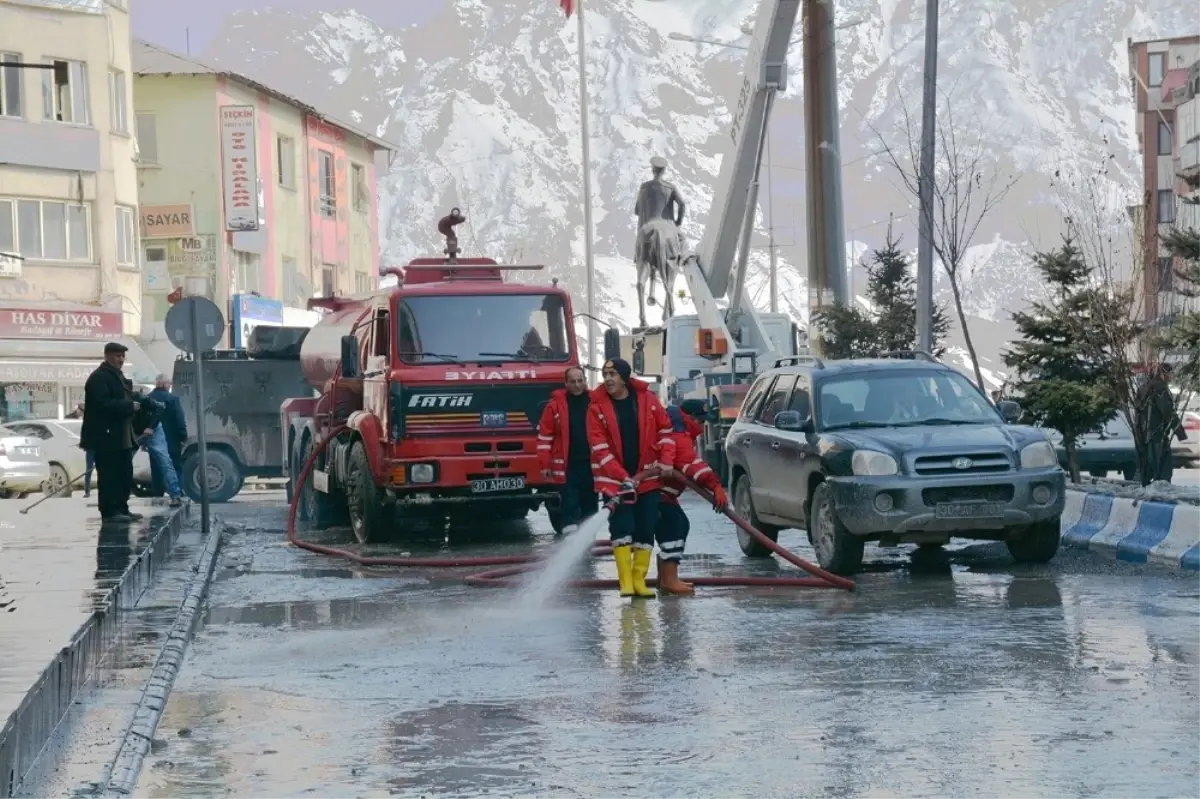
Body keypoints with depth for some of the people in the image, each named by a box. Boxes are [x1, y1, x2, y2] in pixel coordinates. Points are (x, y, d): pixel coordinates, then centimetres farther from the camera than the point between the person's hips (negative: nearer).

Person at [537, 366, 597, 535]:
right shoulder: (556, 404, -1)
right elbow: (545, 435, -1)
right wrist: (545, 464, -5)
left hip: (591, 463, 3)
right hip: (567, 465, -2)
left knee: (590, 503, 10)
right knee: (570, 505, -4)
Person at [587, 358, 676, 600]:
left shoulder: (647, 399, -2)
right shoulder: (597, 407, -8)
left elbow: (665, 429, 8)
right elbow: (600, 449, -12)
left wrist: (666, 461, -4)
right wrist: (623, 478, -19)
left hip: (648, 477, 3)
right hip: (614, 479, -3)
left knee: (646, 530, 4)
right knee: (622, 529, -8)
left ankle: (639, 581, 12)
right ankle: (626, 581, -3)